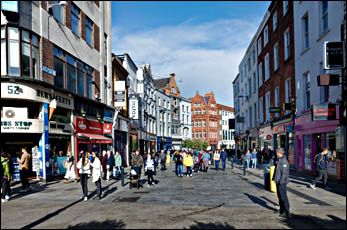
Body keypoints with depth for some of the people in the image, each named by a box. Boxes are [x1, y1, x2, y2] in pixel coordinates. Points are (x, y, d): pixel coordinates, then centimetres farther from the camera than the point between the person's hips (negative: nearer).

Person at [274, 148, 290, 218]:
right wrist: (276, 179, 23)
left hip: (282, 183, -10)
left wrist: (281, 181, -24)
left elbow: (284, 173, -22)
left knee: (283, 197, -6)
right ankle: (282, 211, 26)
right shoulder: (279, 160, 14)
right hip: (278, 182, 10)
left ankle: (286, 212, 0)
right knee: (280, 196, 16)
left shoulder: (284, 161, -18)